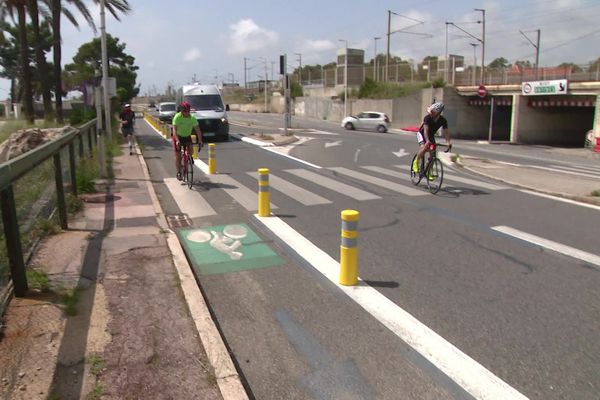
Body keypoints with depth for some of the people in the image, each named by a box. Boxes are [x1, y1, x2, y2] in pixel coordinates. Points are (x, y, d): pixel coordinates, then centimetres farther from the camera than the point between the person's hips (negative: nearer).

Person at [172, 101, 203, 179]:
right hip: (178, 136, -2)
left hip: (187, 136, 2)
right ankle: (178, 173, 7)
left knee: (190, 149, -25)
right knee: (178, 155, -4)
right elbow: (174, 130, -32)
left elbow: (198, 130, -20)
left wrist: (200, 141, -35)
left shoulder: (192, 118, -18)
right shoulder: (177, 117, -24)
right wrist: (177, 140, -48)